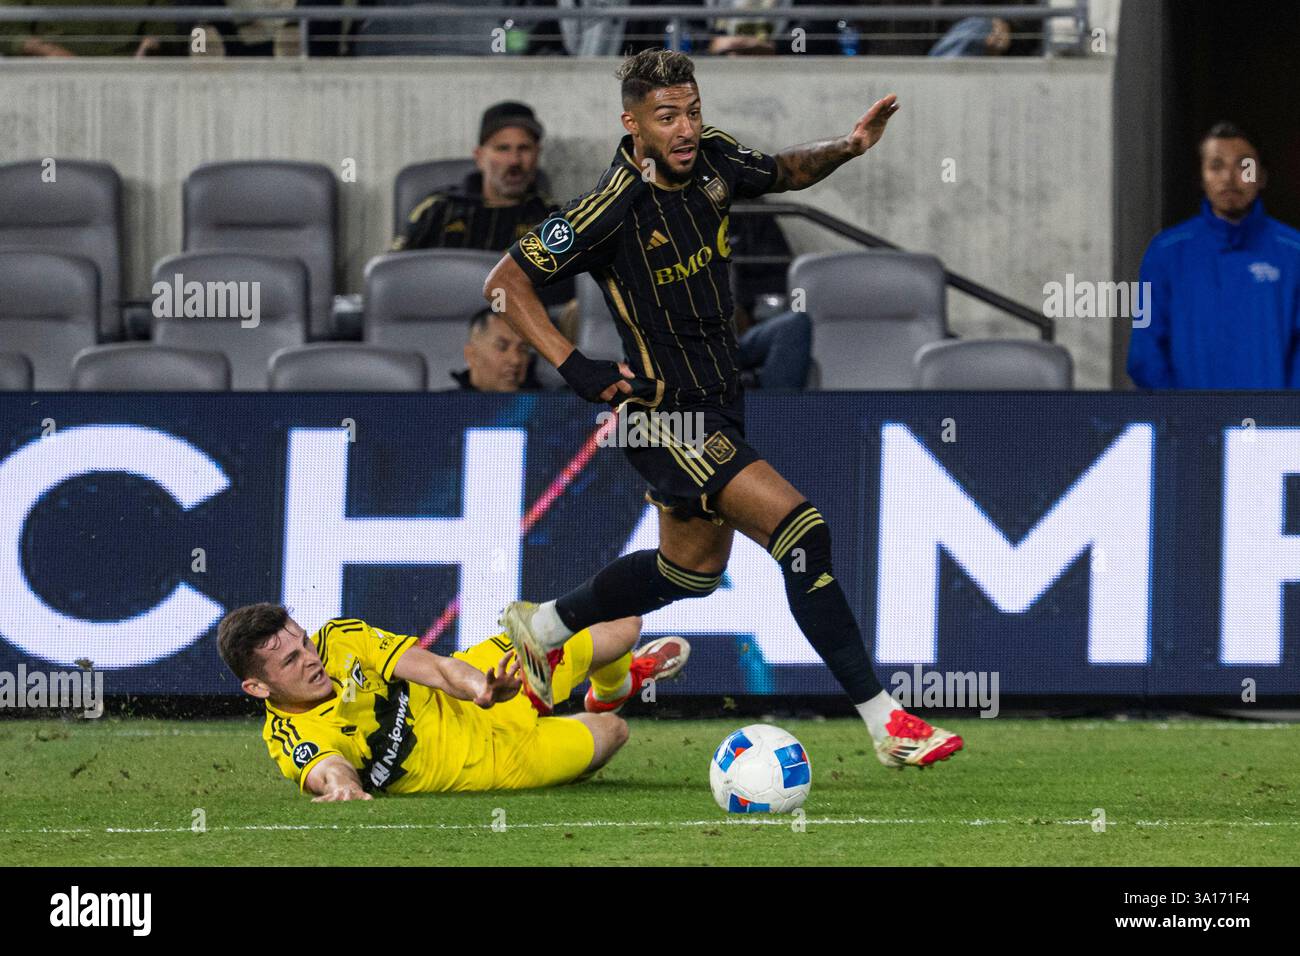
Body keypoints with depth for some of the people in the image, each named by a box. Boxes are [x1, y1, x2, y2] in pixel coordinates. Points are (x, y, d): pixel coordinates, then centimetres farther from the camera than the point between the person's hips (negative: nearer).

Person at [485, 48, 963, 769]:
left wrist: (847, 147, -2)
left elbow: (784, 173, 18)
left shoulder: (713, 161, -4)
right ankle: (885, 724, -16)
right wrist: (574, 367, -23)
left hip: (719, 404, 9)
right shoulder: (613, 208, -24)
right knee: (800, 528, -19)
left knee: (693, 568, 25)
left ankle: (540, 627, 44)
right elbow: (506, 282, -16)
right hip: (665, 418, -9)